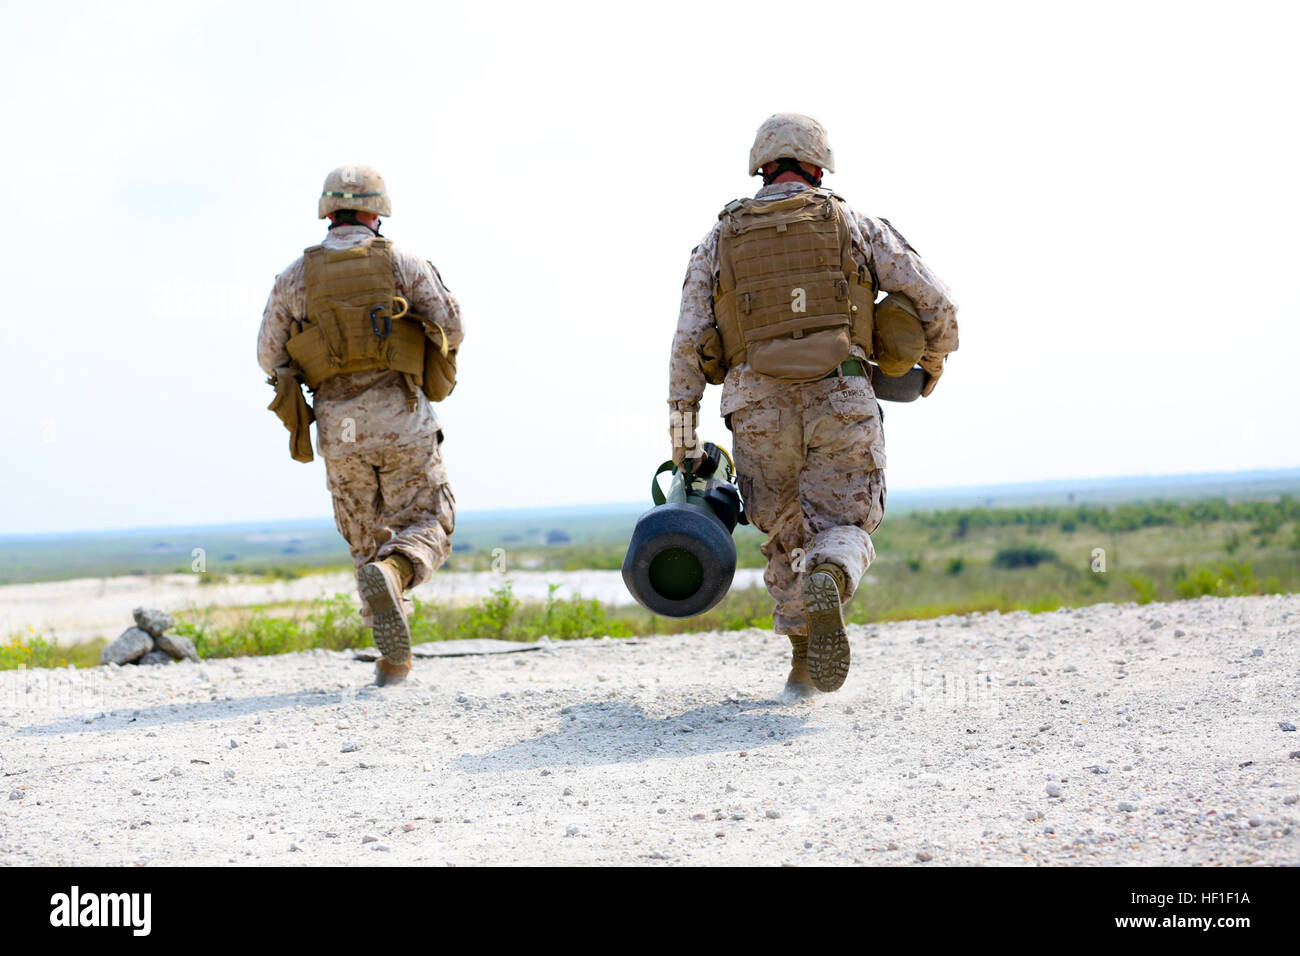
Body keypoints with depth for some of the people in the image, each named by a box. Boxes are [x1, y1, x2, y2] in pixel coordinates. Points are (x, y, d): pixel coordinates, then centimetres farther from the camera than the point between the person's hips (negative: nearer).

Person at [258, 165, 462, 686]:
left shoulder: (297, 274, 6)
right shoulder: (400, 261, 2)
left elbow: (270, 355, 5)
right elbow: (450, 326, -2)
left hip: (339, 428, 2)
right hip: (401, 419, -2)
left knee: (367, 539, 17)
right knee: (426, 529, 5)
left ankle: (394, 656, 11)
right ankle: (389, 576, -29)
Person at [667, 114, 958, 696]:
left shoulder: (719, 240, 13)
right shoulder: (854, 226, 10)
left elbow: (688, 343, 5)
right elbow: (935, 302, 6)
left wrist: (683, 445, 6)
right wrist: (932, 361, 26)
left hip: (758, 408, 2)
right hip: (840, 401, -2)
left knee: (787, 536, 21)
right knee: (843, 531, 5)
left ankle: (805, 666, 15)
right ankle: (828, 583, -32)